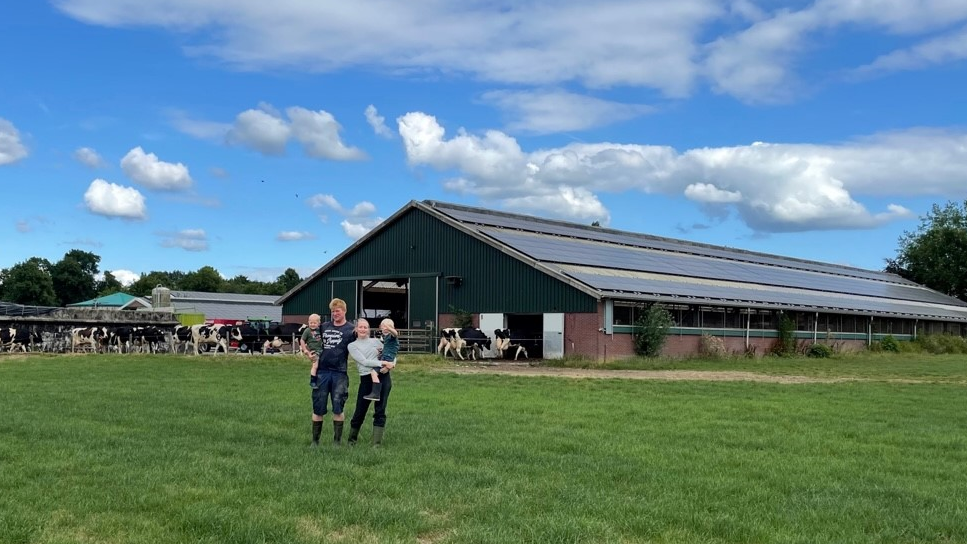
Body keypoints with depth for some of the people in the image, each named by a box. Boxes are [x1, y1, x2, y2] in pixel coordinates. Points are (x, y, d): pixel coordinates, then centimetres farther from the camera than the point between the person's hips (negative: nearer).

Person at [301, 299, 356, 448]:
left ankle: (337, 441, 11)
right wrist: (305, 350, 5)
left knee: (338, 408, 0)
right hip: (322, 371, 3)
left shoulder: (351, 329, 0)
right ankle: (315, 441, 17)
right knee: (318, 407, 6)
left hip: (339, 373, -3)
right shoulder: (324, 327, 11)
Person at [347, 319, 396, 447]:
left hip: (383, 377, 1)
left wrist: (390, 366, -8)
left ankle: (376, 443, 4)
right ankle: (352, 439, 25)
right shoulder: (352, 346, 4)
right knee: (360, 412, 3)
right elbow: (364, 361, -10)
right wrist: (384, 363, -18)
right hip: (366, 380, -1)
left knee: (380, 412, -1)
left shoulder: (376, 341, 11)